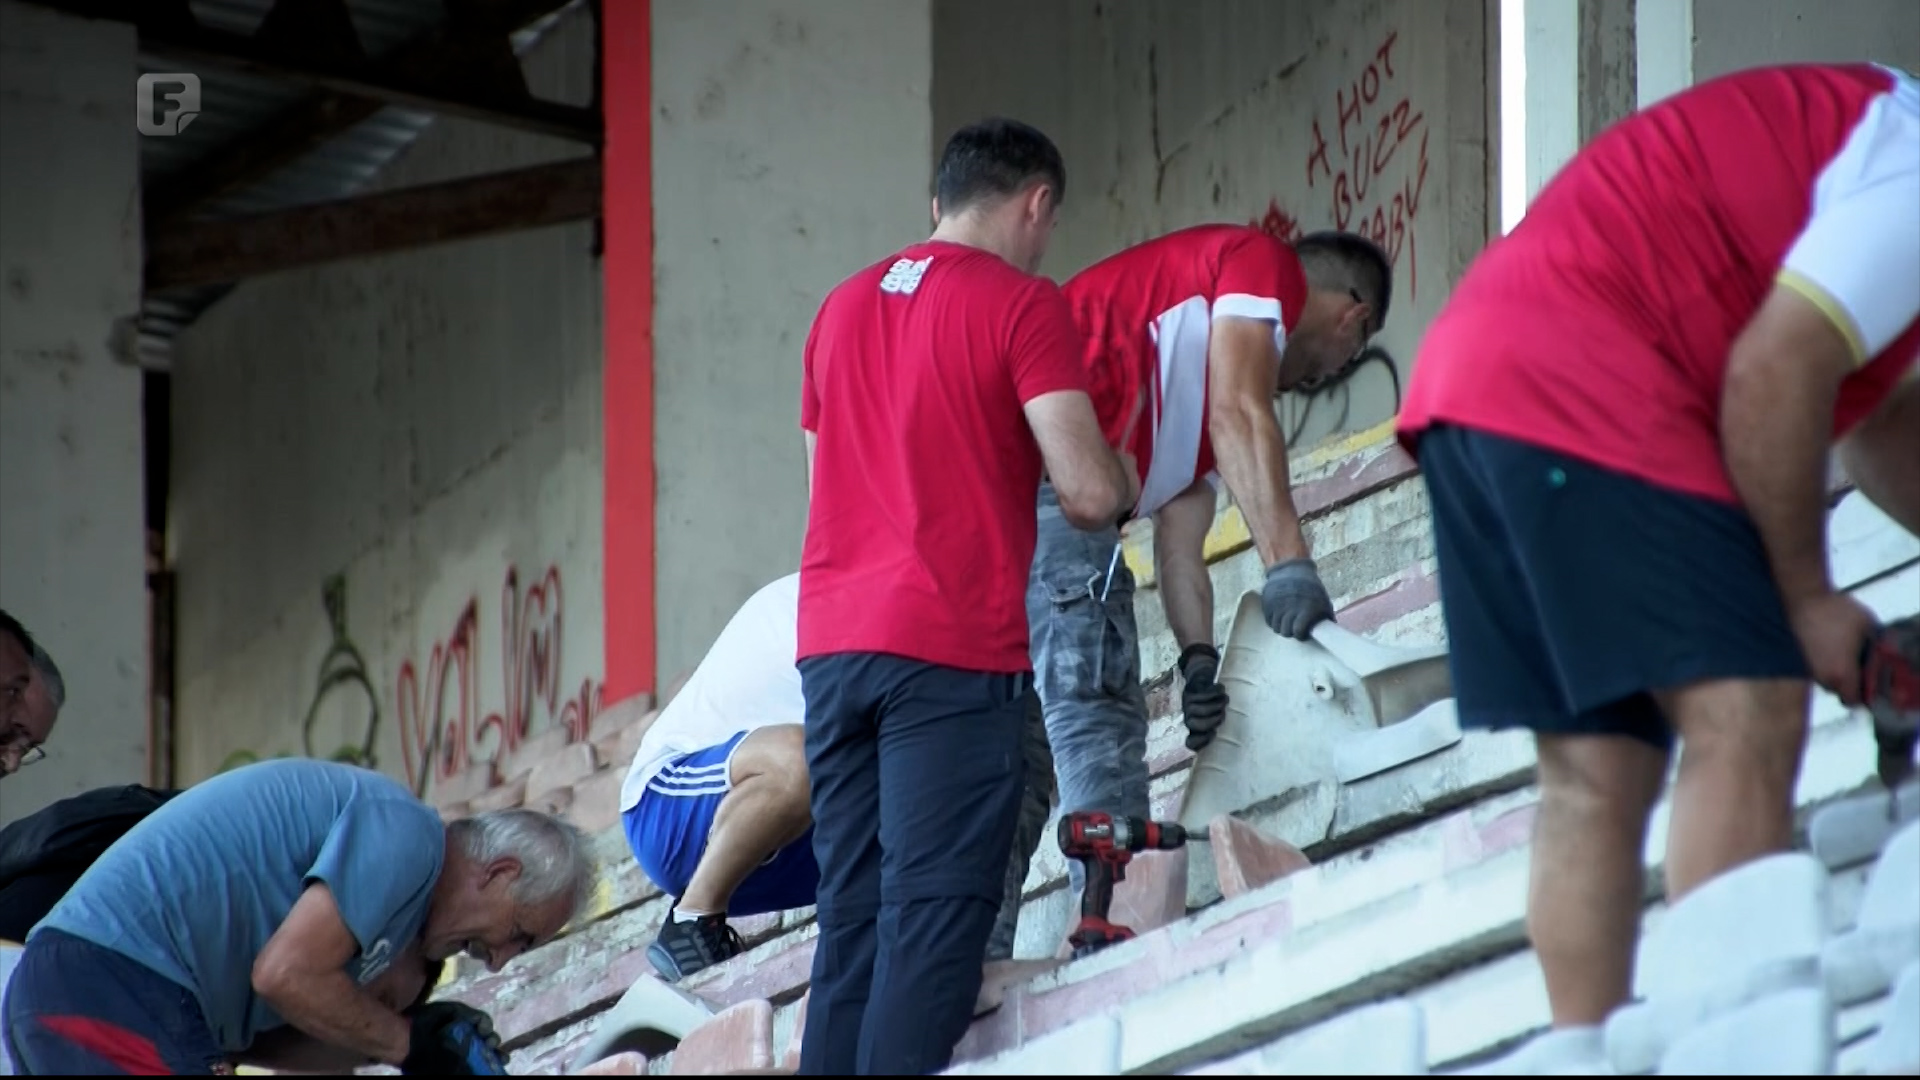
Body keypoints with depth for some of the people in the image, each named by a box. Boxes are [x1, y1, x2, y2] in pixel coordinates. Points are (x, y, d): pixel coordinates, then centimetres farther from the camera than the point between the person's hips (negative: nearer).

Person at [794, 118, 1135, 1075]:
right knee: (933, 915, -10)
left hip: (830, 639, 6)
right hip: (952, 643, -6)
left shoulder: (844, 307, 17)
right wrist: (1120, 487, 12)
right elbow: (1087, 493, -10)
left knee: (852, 915, 7)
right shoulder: (1023, 305, -3)